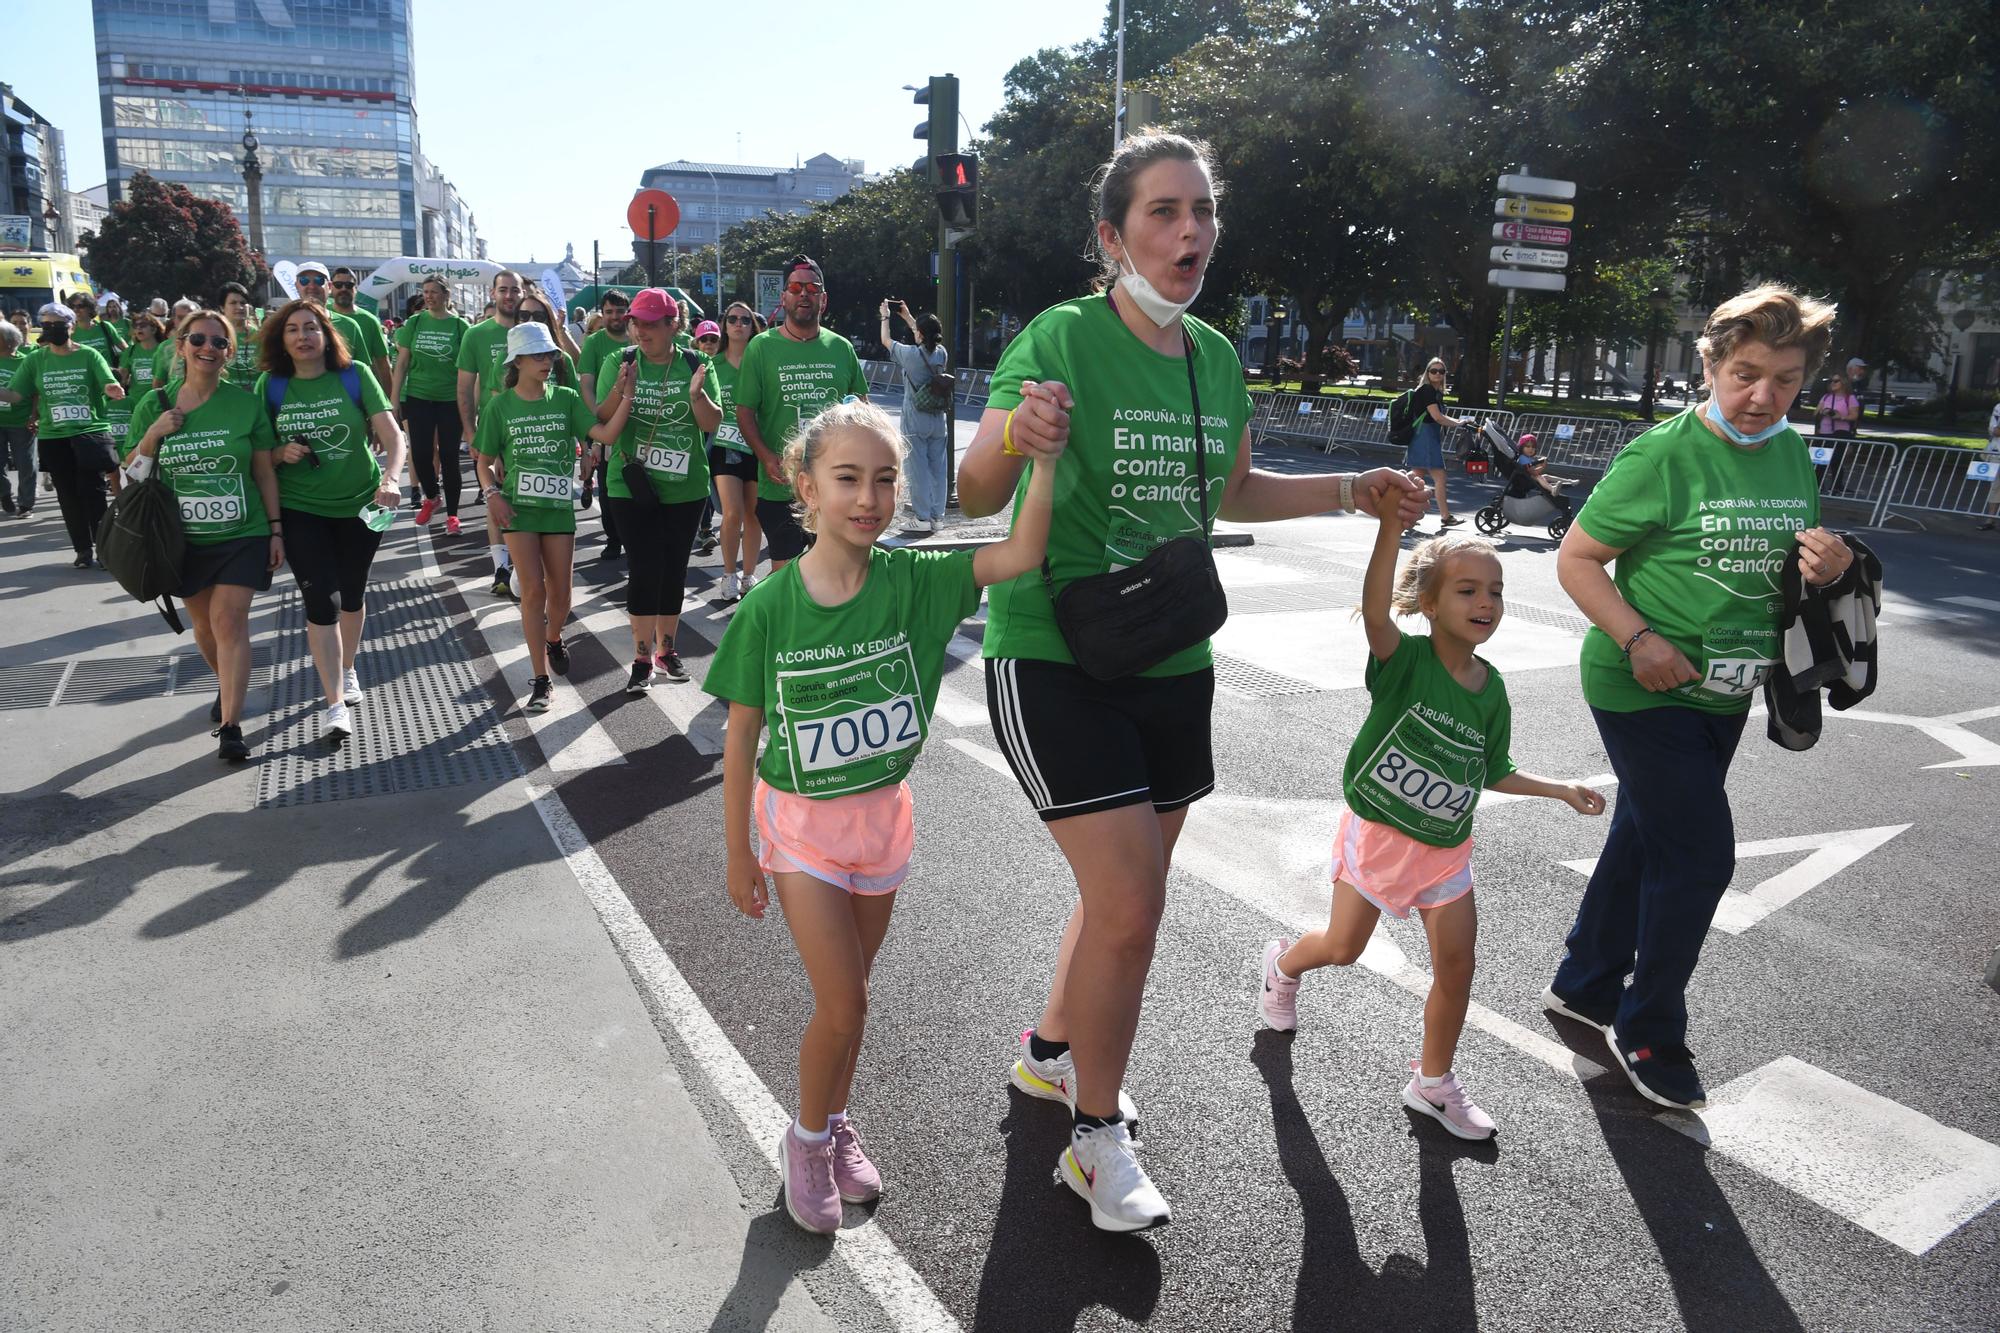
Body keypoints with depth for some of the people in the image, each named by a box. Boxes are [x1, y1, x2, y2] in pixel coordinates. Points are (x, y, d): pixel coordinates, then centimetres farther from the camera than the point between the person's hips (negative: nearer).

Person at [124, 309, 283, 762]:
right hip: (184, 538, 3)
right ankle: (227, 686, 41)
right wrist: (154, 435, -13)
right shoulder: (154, 406, 0)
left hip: (242, 534, -3)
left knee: (229, 621, -12)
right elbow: (132, 474, 4)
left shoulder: (246, 404, -4)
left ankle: (230, 725, -10)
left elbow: (265, 471, 2)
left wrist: (276, 529, 0)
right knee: (203, 624, 14)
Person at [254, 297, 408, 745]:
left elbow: (392, 435, -16)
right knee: (321, 600, -8)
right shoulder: (271, 385, -4)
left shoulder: (354, 375, -8)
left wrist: (391, 478, -33)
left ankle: (347, 670, 41)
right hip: (300, 509, 0)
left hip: (360, 503, 0)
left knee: (352, 592, 16)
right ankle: (336, 705, -4)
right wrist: (280, 454, -18)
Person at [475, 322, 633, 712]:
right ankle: (541, 680, 1)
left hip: (558, 506, 2)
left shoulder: (565, 398, 1)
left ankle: (553, 639, 42)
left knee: (560, 592, 7)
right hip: (519, 507, -1)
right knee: (533, 589, -6)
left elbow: (605, 434, -11)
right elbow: (484, 461, 6)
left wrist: (627, 396, -22)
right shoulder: (500, 407, 0)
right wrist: (492, 493, -12)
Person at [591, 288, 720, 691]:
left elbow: (712, 424, -3)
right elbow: (601, 420, -3)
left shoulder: (695, 365, 0)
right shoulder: (621, 362, -1)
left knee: (675, 569, 10)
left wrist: (696, 394, -23)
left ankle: (666, 648, 25)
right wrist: (619, 393, -23)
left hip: (685, 487, 2)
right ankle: (642, 657, 6)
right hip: (632, 485, -1)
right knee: (645, 570, -5)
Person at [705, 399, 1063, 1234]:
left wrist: (1044, 460, -37)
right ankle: (806, 1140, 25)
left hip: (883, 814, 3)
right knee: (843, 1005, -3)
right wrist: (738, 854, -3)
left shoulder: (911, 582, -12)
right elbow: (741, 738, -8)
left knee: (849, 994, 17)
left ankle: (836, 1124, 42)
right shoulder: (769, 608, -17)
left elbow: (1021, 555, -24)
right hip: (801, 820, -2)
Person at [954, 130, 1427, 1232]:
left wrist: (1350, 493, 11)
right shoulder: (1063, 339, -12)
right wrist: (1011, 436, -37)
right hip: (1053, 655, -7)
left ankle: (1050, 1052, 42)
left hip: (1171, 659, 7)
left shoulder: (1216, 357, 7)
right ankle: (1096, 1136, 13)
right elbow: (976, 498, -16)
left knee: (1123, 890, 17)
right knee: (1131, 907, -10)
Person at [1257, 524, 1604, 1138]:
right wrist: (1392, 524, -54)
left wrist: (1560, 789, 4)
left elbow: (1492, 772, 11)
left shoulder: (1491, 688, -2)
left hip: (1446, 849, 4)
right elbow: (1375, 609, -42)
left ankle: (1432, 1081, 26)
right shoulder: (1405, 659, -19)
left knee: (1456, 967, 4)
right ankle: (1284, 962, 44)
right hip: (1376, 833, -4)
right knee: (1343, 948, 8)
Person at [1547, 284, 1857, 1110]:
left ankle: (1585, 987, 36)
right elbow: (1575, 558, -14)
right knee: (1700, 855, -6)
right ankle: (1646, 1034, 14)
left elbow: (1791, 561, 17)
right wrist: (1638, 640, -24)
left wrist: (1829, 566, -6)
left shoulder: (1793, 453, 5)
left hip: (1722, 694, 7)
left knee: (1644, 841, 17)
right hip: (1643, 692, -7)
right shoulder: (1663, 455, -16)